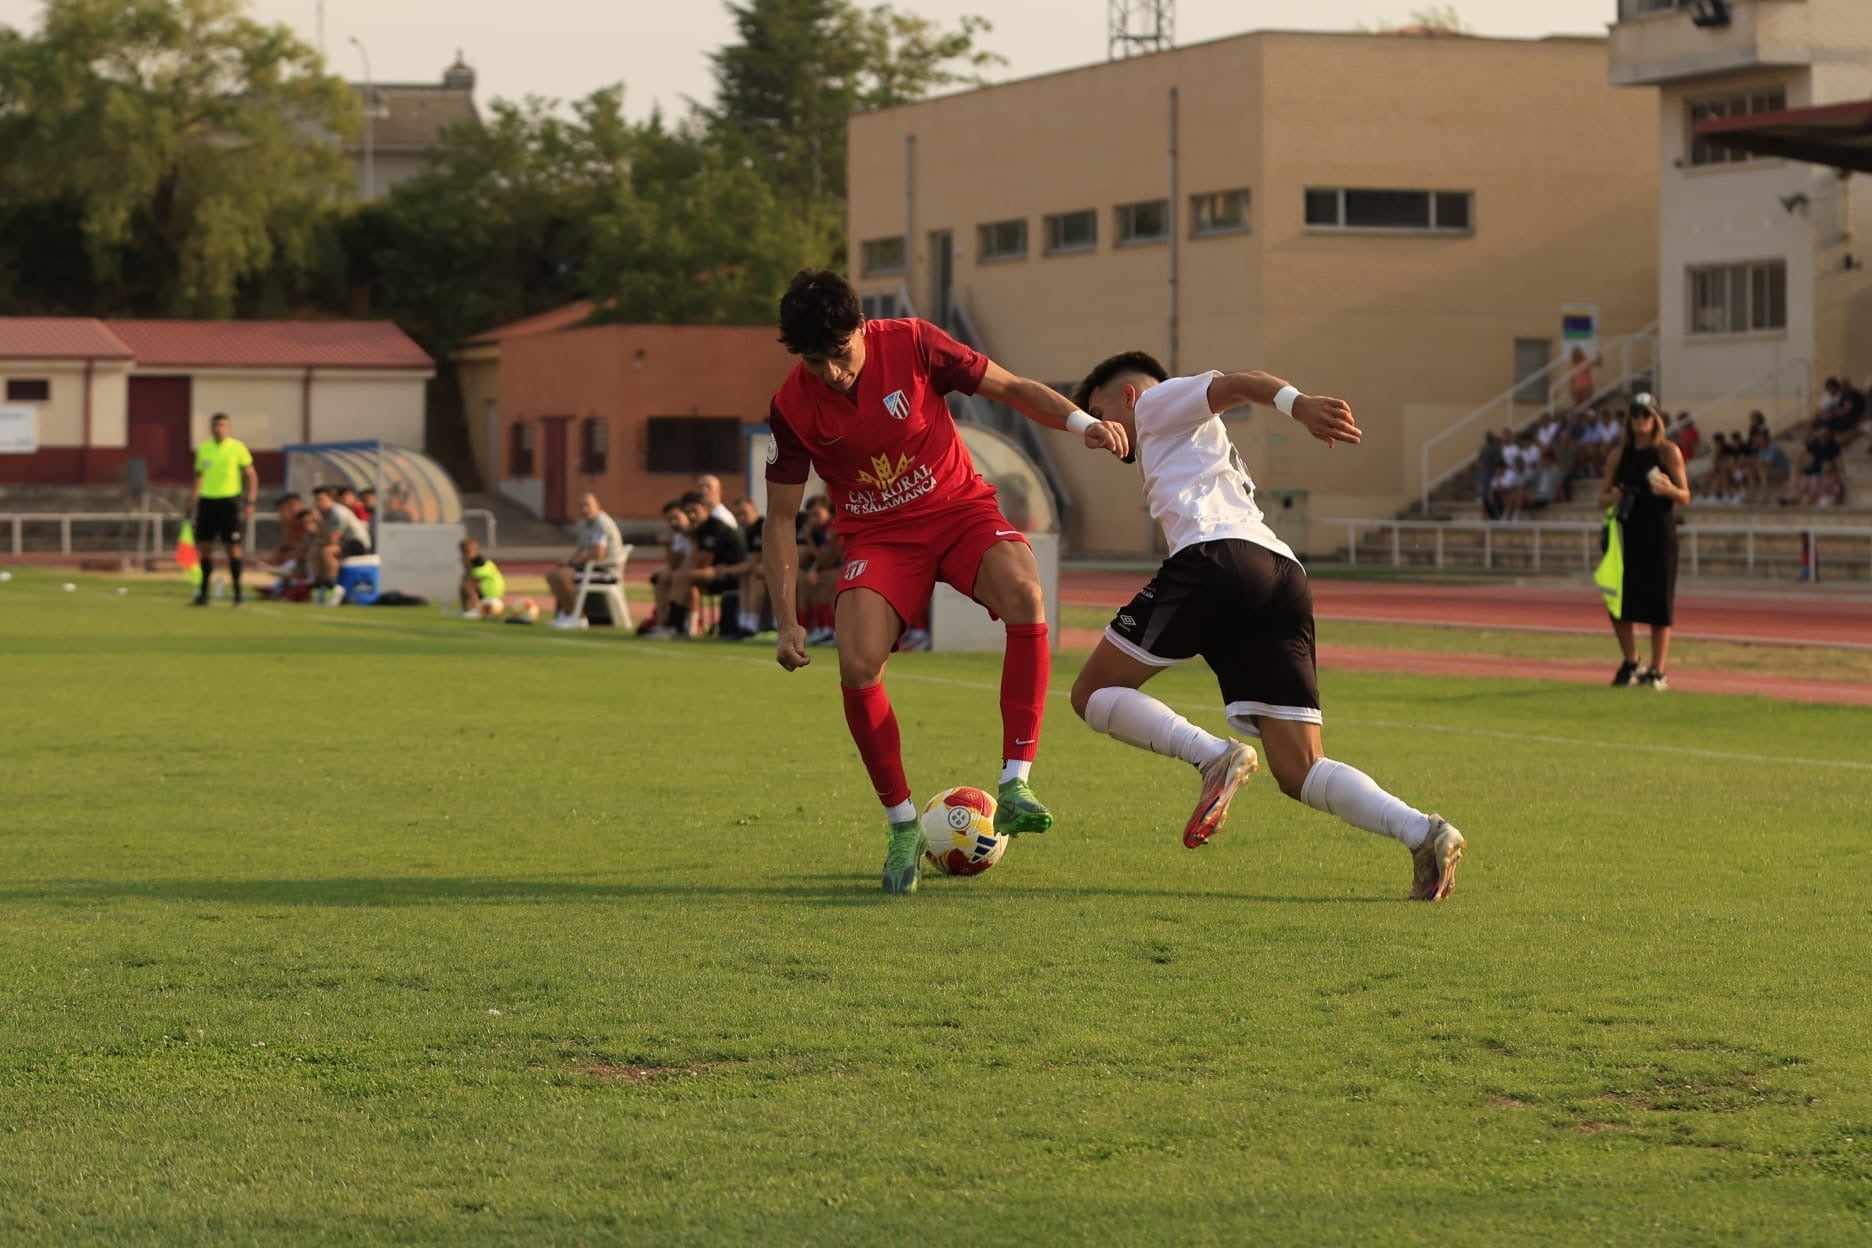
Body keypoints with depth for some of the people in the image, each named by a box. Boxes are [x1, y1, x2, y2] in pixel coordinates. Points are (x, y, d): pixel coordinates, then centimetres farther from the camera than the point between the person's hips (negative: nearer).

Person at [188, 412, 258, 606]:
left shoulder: (237, 448, -3)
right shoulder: (203, 449, 9)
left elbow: (251, 475, -1)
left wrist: (250, 501, -9)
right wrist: (193, 498, 11)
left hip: (229, 501, -4)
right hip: (207, 501, 4)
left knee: (232, 546, -4)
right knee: (204, 547, 4)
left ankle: (237, 592, 5)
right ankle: (203, 594, 12)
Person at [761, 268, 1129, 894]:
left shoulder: (911, 344, -14)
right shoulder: (792, 407, -10)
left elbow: (1012, 389, -4)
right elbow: (780, 518, -1)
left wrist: (1082, 422, -21)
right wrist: (787, 622, -7)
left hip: (961, 508, -1)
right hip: (878, 535, 1)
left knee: (1025, 596, -33)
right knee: (857, 666, -24)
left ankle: (1015, 786, -31)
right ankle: (904, 826, -3)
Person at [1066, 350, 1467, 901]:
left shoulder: (1156, 402, 20)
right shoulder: (1205, 445, 42)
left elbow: (1237, 384, 0)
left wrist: (1299, 404, -19)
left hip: (1217, 556, -8)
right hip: (1284, 574, 8)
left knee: (1093, 693, 6)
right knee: (1302, 773, 0)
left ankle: (1215, 756, -17)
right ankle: (1422, 832, -23)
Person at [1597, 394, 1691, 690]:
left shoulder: (1668, 452, 0)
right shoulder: (1619, 454, 9)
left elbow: (1685, 498, -1)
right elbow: (1602, 497, 12)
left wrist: (1670, 489, -23)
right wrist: (1612, 497, -11)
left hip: (1660, 535, -3)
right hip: (1628, 533, 3)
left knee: (1659, 604, -2)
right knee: (1618, 603, 1)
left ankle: (1657, 671, 6)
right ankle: (1631, 663, 21)